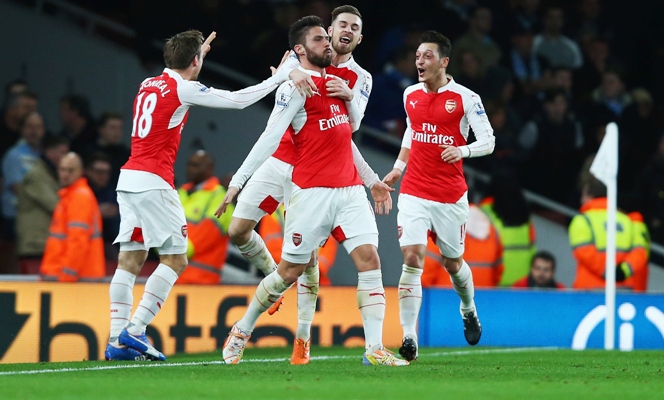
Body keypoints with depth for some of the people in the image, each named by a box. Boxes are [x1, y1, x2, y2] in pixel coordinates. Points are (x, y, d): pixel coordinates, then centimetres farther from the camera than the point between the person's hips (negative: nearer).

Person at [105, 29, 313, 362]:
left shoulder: (148, 85, 15)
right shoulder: (183, 89, -6)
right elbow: (238, 100, -4)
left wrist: (197, 51, 49)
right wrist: (280, 77, 8)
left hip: (128, 178, 8)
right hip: (153, 182, -8)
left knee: (130, 259, 6)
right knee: (175, 259, -2)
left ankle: (117, 340, 0)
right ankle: (133, 332, -11)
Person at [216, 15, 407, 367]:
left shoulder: (336, 83, 17)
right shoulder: (296, 86, -6)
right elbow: (270, 137, -13)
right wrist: (237, 181, -19)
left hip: (349, 189, 6)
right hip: (312, 191, -6)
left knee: (369, 259, -9)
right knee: (291, 271, 1)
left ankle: (374, 349, -11)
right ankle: (242, 331, 21)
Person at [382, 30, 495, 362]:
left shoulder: (465, 98, -7)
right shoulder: (410, 95, 7)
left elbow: (488, 141, -5)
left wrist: (463, 150, -23)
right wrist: (398, 167, 19)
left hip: (451, 196, -2)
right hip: (414, 193, 2)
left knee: (452, 263, 11)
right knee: (412, 258, -14)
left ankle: (469, 310, 45)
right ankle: (408, 339, -17)